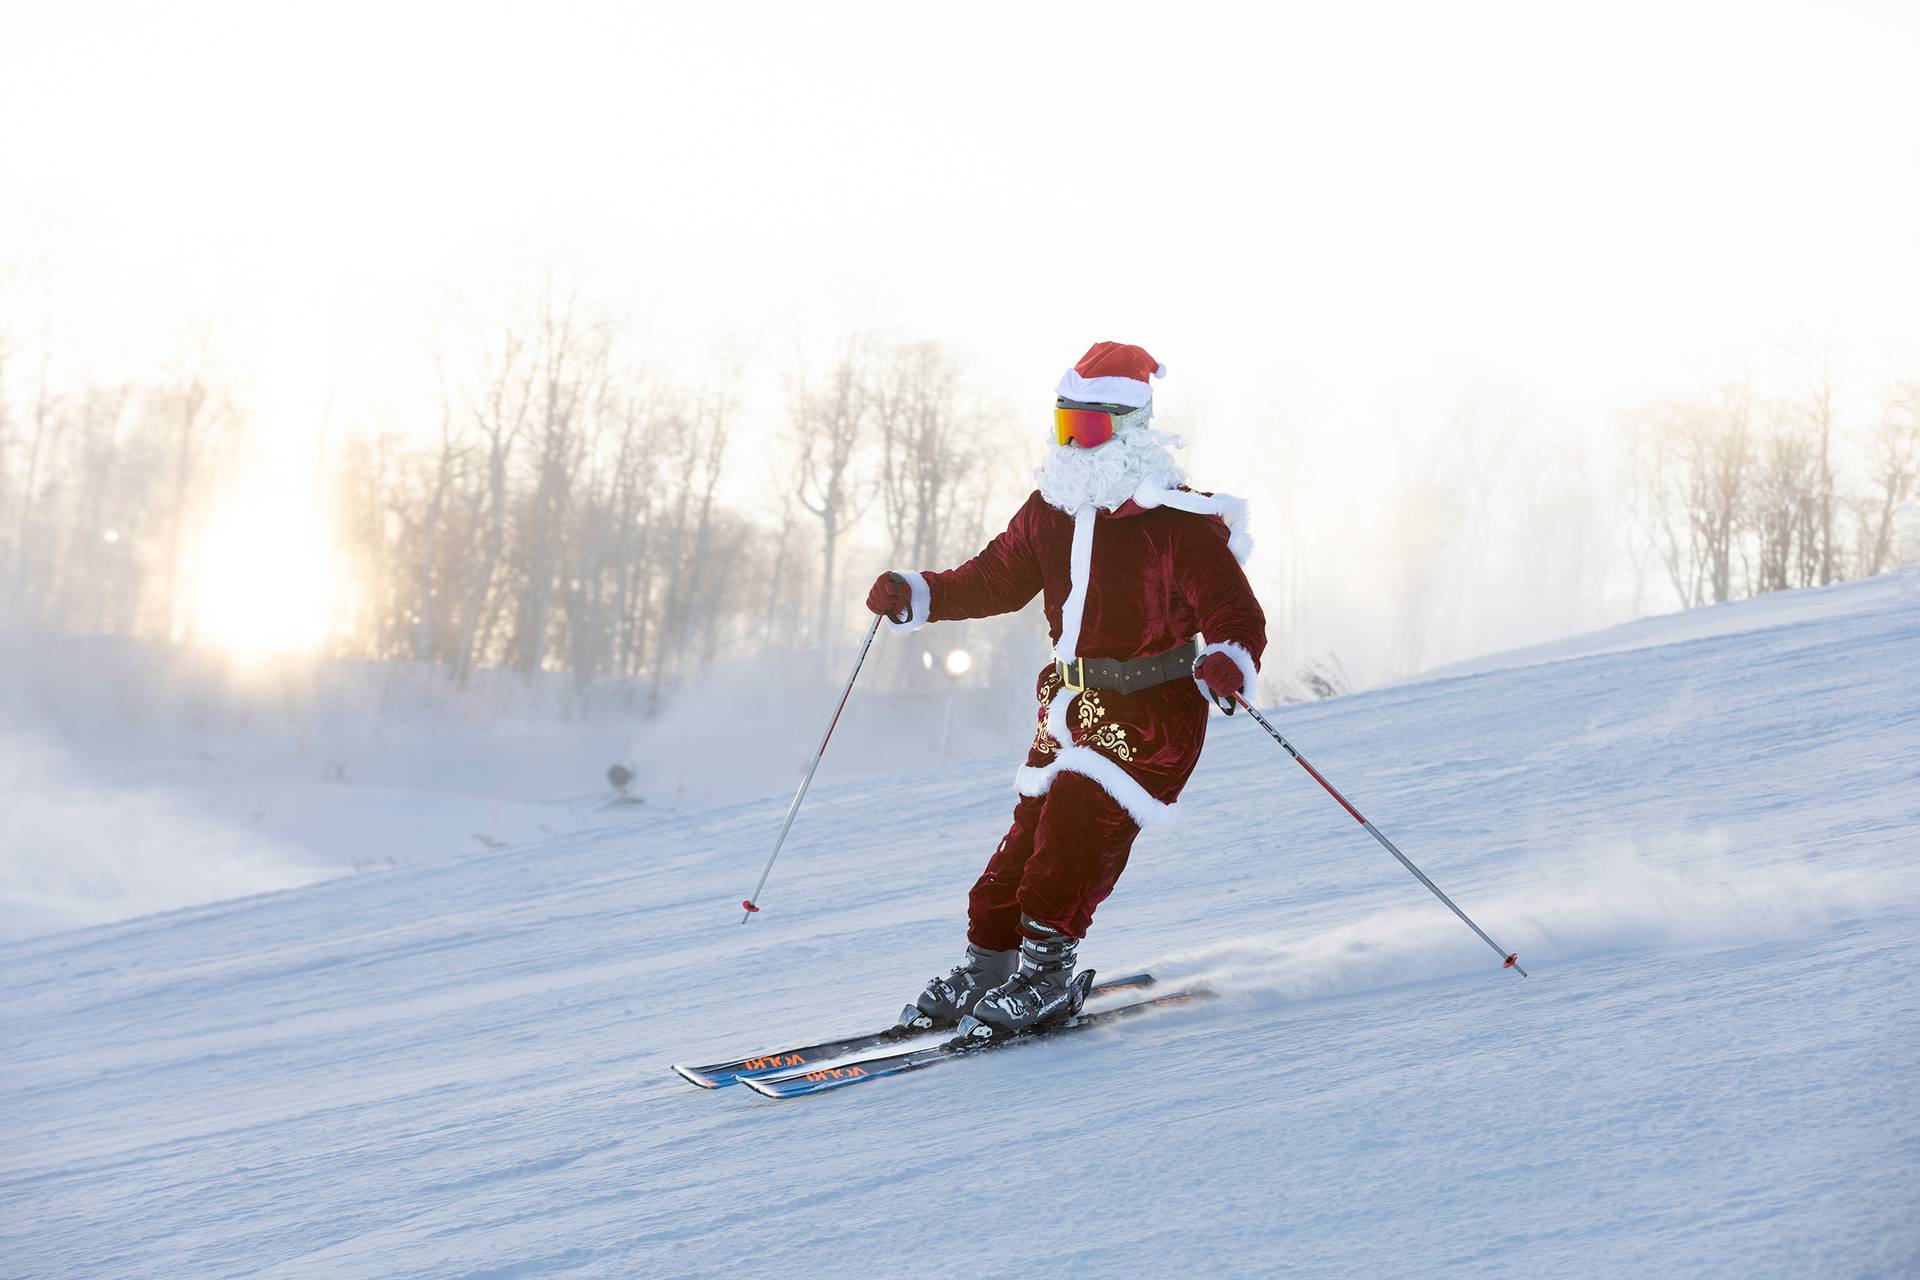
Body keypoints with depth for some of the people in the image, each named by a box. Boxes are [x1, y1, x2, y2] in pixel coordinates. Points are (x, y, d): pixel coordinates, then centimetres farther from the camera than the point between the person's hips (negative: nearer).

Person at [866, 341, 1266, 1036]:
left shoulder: (1179, 523, -15)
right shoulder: (1051, 508, 6)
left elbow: (1237, 614, -18)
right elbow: (997, 578, 16)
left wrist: (1229, 664, -40)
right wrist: (917, 595, 2)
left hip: (1151, 712, -7)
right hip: (1072, 704, 7)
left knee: (1078, 827, -20)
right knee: (1028, 837, 5)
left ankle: (1047, 974, -14)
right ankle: (985, 967, 14)